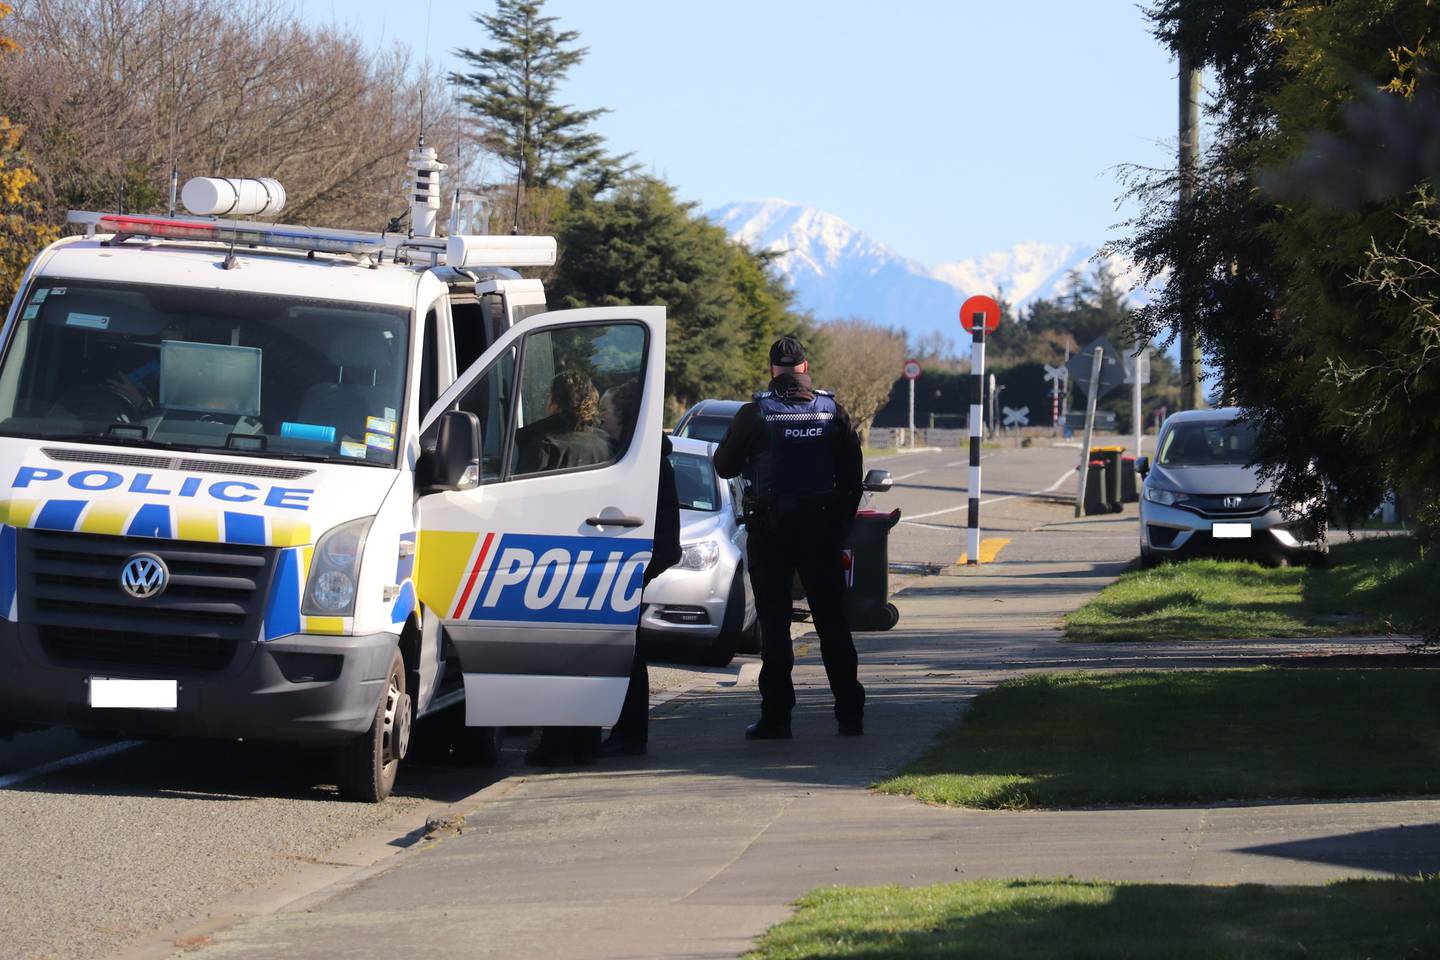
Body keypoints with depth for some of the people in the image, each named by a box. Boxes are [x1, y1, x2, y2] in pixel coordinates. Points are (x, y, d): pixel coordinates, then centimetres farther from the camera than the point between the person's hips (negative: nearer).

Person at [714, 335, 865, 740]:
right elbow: (853, 474, 5)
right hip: (822, 528, 2)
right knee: (832, 620, 8)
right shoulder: (832, 411, 1)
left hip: (771, 528, -2)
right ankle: (850, 713, 7)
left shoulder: (755, 413, -7)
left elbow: (724, 466, 1)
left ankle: (776, 715, -3)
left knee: (774, 622, 2)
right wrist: (842, 524, 14)